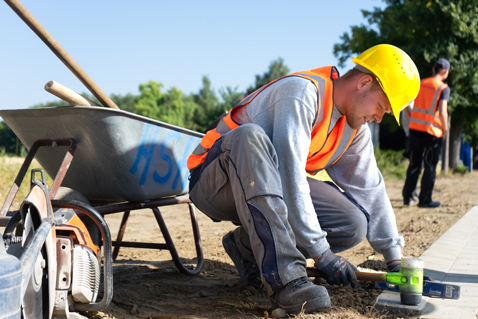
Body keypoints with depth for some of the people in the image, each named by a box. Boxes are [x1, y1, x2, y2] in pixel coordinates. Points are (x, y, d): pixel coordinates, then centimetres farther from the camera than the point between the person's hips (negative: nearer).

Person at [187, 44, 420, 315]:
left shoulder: (355, 129, 4)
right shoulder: (302, 92, -24)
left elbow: (371, 190, 8)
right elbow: (291, 177, -31)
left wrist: (394, 260, 8)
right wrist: (319, 251, -29)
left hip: (269, 191, 7)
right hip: (215, 185, -7)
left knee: (353, 225, -12)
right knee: (250, 136, -41)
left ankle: (248, 244, 2)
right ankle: (285, 277, -44)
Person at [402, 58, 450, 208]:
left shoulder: (421, 83, 8)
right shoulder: (443, 88, -9)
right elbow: (442, 112, -19)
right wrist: (445, 128, -5)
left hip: (415, 128, 5)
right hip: (433, 131, -5)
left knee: (414, 164, 15)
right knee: (430, 167, 5)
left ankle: (407, 196, 16)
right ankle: (425, 200, 7)